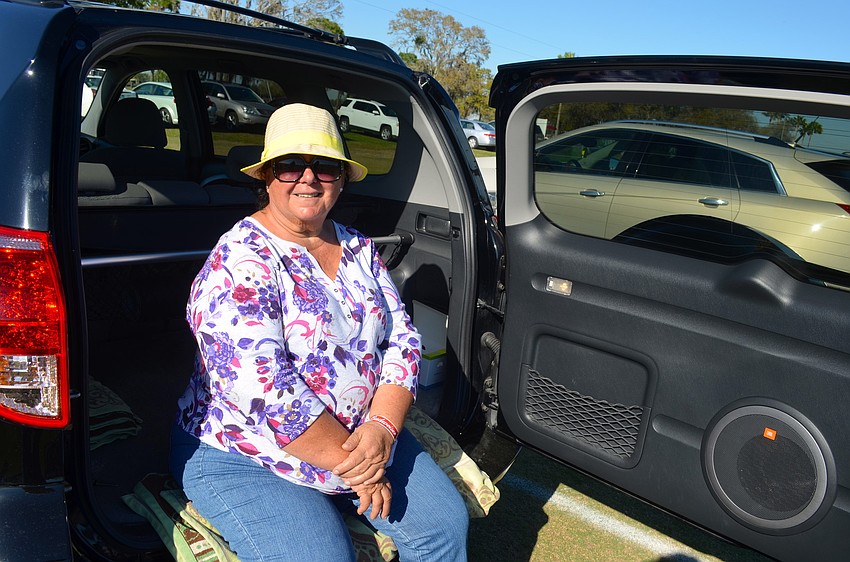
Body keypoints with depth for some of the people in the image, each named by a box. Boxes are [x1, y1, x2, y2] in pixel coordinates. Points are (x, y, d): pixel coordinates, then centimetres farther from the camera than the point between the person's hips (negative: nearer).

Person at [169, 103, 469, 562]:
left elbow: (401, 337, 0)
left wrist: (382, 427, -17)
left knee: (445, 524, -2)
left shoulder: (359, 249, 3)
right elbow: (265, 391, -26)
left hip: (361, 434, 6)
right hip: (245, 456, -5)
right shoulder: (239, 263, -19)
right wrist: (351, 465, -20)